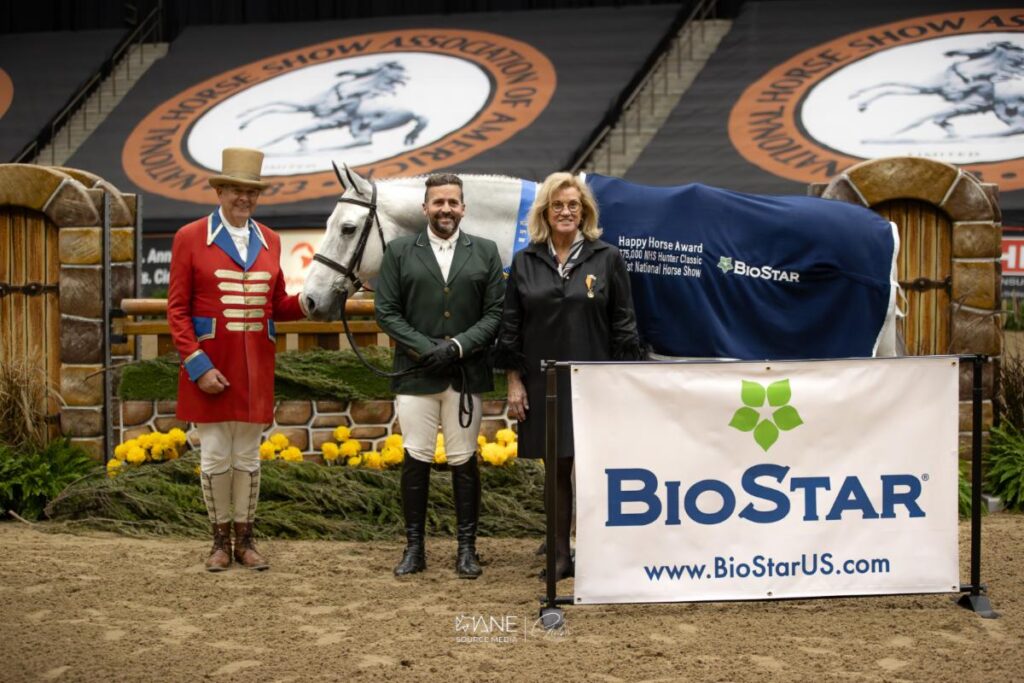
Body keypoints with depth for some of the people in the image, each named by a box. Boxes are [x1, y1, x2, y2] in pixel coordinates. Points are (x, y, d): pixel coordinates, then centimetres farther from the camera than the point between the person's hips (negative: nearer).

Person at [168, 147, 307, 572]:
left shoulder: (270, 241, 9)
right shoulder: (190, 238, -3)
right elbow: (177, 309, -6)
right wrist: (197, 364, -15)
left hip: (256, 368, 3)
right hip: (210, 364, -3)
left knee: (248, 457, 10)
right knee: (215, 457, 5)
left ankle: (245, 540, 22)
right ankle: (220, 541, 20)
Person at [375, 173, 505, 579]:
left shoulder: (485, 253, 7)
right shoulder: (400, 252, 5)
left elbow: (495, 313, 1)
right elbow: (386, 312, 0)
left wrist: (458, 345, -13)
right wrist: (425, 348, -12)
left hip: (467, 374, 0)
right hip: (415, 374, 0)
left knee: (464, 461, 6)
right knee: (416, 458, 4)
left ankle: (466, 547, 14)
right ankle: (414, 546, 13)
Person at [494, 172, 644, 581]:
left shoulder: (607, 259, 2)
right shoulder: (525, 263, 6)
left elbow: (623, 325, 1)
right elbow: (510, 326, 6)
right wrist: (514, 382, 1)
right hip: (544, 384, 2)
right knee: (556, 470, 10)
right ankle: (560, 555, 18)